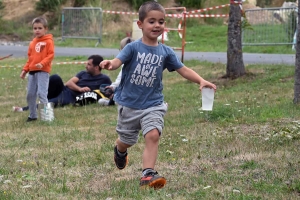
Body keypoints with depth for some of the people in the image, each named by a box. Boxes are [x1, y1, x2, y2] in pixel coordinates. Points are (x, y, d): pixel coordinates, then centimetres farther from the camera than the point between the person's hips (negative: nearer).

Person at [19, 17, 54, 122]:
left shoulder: (48, 41, -4)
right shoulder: (32, 43, 15)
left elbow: (51, 55, -11)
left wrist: (42, 63, -25)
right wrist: (25, 70, 13)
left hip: (43, 71, -7)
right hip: (32, 71, 7)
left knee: (41, 93, -16)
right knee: (30, 94, 8)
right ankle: (32, 115, 20)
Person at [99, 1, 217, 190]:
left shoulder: (166, 52, -3)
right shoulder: (133, 48, -12)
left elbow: (183, 69, -5)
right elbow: (118, 61, -26)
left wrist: (201, 81, -21)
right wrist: (109, 64, -51)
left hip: (153, 104, 1)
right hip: (129, 103, -1)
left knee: (153, 135, -21)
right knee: (127, 140, 16)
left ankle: (147, 174, -20)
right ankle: (120, 151, 53)